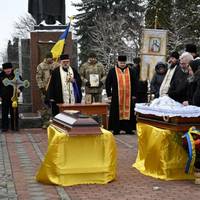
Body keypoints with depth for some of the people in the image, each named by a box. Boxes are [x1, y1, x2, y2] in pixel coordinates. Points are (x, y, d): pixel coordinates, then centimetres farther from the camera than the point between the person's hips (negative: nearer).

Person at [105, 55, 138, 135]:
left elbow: (135, 83, 10)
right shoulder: (112, 71, 2)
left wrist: (134, 95, 4)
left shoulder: (131, 71, 8)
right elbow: (107, 83, 3)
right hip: (116, 96, -2)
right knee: (116, 113, 1)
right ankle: (116, 130, 8)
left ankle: (128, 129, 12)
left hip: (128, 96, 2)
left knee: (128, 112, 4)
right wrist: (109, 94, -2)